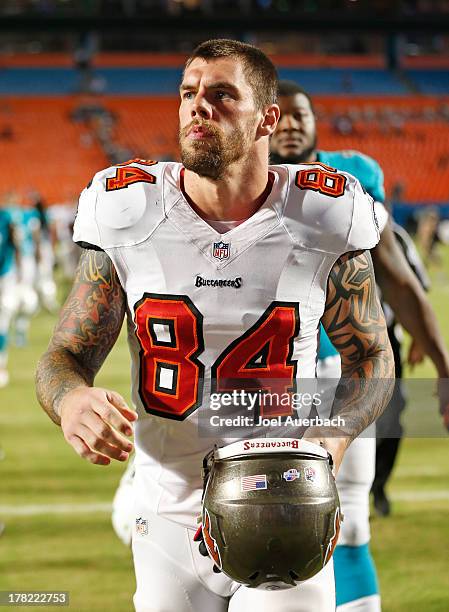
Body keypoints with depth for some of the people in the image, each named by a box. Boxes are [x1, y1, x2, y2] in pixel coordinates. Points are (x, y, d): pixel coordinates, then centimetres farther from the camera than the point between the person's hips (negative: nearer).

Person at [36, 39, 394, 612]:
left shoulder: (324, 221, -9)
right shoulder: (127, 217, -8)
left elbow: (371, 356, 4)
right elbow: (65, 355, -1)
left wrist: (333, 438, -16)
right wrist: (71, 401, -26)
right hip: (171, 517, 1)